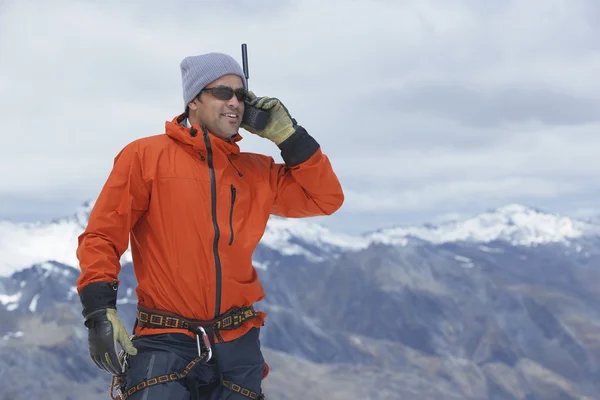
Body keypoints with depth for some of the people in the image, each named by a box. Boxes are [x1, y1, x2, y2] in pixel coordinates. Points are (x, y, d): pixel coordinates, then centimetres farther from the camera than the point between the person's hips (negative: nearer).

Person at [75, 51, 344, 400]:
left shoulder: (257, 172, 9)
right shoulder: (146, 156, -2)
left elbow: (326, 199, 10)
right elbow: (102, 236, -3)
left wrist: (287, 135, 3)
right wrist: (100, 312, -13)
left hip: (238, 344, 4)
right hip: (166, 342, -4)